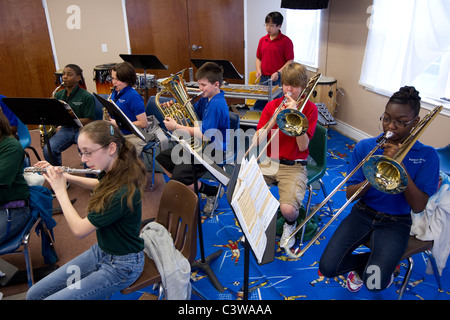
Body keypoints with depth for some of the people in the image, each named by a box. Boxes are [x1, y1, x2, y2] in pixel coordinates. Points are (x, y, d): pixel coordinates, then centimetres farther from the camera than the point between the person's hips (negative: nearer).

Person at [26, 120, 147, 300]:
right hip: (100, 250, 8)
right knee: (33, 294, 6)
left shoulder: (124, 191, -32)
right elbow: (100, 185, 21)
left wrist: (60, 190, -11)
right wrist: (66, 176, 7)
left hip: (120, 266, -8)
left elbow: (79, 230, -23)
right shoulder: (114, 174, -5)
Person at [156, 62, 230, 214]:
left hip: (214, 151, -10)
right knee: (162, 157, 11)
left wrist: (176, 126, -21)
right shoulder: (206, 99, 7)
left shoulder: (216, 104, -23)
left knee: (179, 177, -25)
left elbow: (205, 136, -27)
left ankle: (213, 193, -1)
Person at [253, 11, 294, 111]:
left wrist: (278, 73, -17)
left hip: (279, 80, -5)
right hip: (264, 78, 5)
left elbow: (290, 61, -6)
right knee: (259, 105, 8)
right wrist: (258, 70, 2)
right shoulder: (262, 40, 12)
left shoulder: (286, 41, -5)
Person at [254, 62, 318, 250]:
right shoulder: (272, 105, 7)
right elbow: (257, 141, -2)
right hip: (268, 163, 3)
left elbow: (302, 146, -11)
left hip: (293, 166, -3)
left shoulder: (309, 108, 0)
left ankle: (290, 225, 13)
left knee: (288, 209, -27)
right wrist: (275, 118, -15)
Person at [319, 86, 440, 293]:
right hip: (363, 212, 2)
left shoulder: (426, 155, -6)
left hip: (395, 222, -2)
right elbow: (350, 194, -5)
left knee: (375, 283, -23)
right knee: (328, 267, -14)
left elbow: (418, 206, -16)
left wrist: (400, 165, -24)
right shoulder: (365, 147, -3)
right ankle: (369, 262, 15)